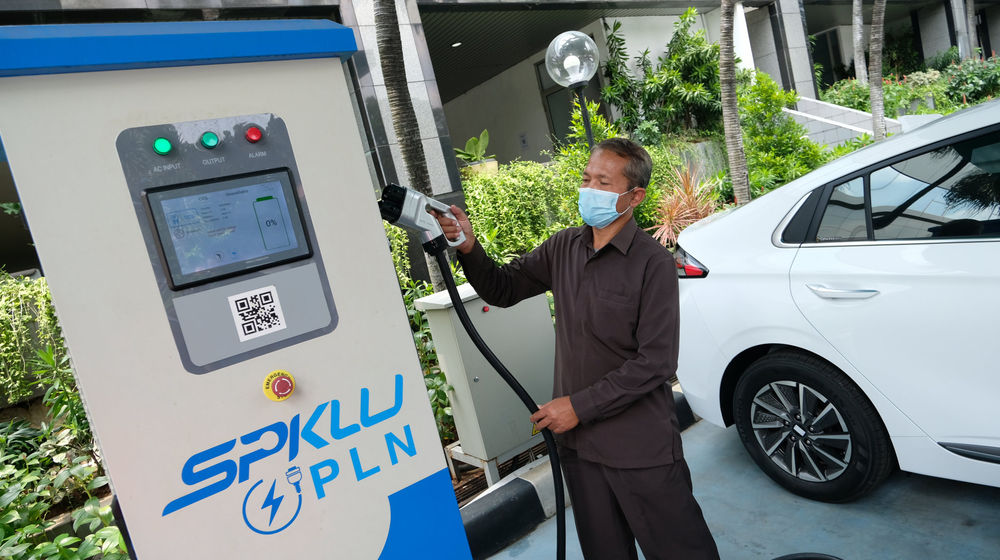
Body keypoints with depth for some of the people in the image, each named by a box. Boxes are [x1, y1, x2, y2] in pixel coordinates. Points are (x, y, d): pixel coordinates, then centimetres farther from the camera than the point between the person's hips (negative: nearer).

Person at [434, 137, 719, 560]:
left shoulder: (653, 263, -14)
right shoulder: (563, 248, 4)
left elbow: (656, 363, -16)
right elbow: (503, 289, 10)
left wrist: (580, 407, -17)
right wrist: (469, 249, -9)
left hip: (640, 447, -5)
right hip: (577, 440, 6)